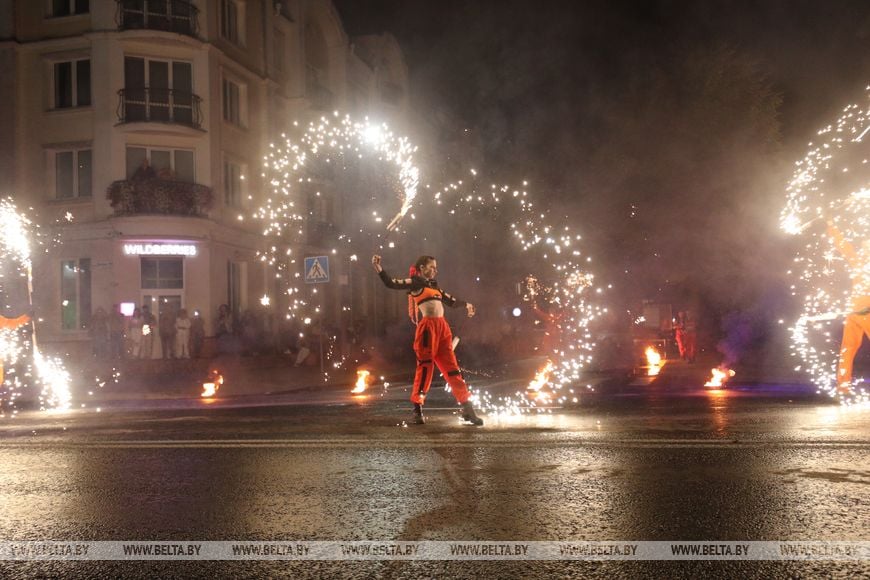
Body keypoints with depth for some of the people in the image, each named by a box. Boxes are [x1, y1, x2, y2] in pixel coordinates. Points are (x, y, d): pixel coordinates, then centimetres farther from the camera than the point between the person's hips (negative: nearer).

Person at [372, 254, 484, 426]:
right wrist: (378, 268, -20)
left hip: (442, 328, 7)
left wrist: (465, 304, 29)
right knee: (425, 367, -7)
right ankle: (418, 409, 1)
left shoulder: (434, 285, 23)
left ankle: (467, 409, 10)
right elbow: (391, 283, -9)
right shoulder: (415, 282, 3)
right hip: (427, 327, -7)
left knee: (452, 367, 7)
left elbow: (451, 302, 35)